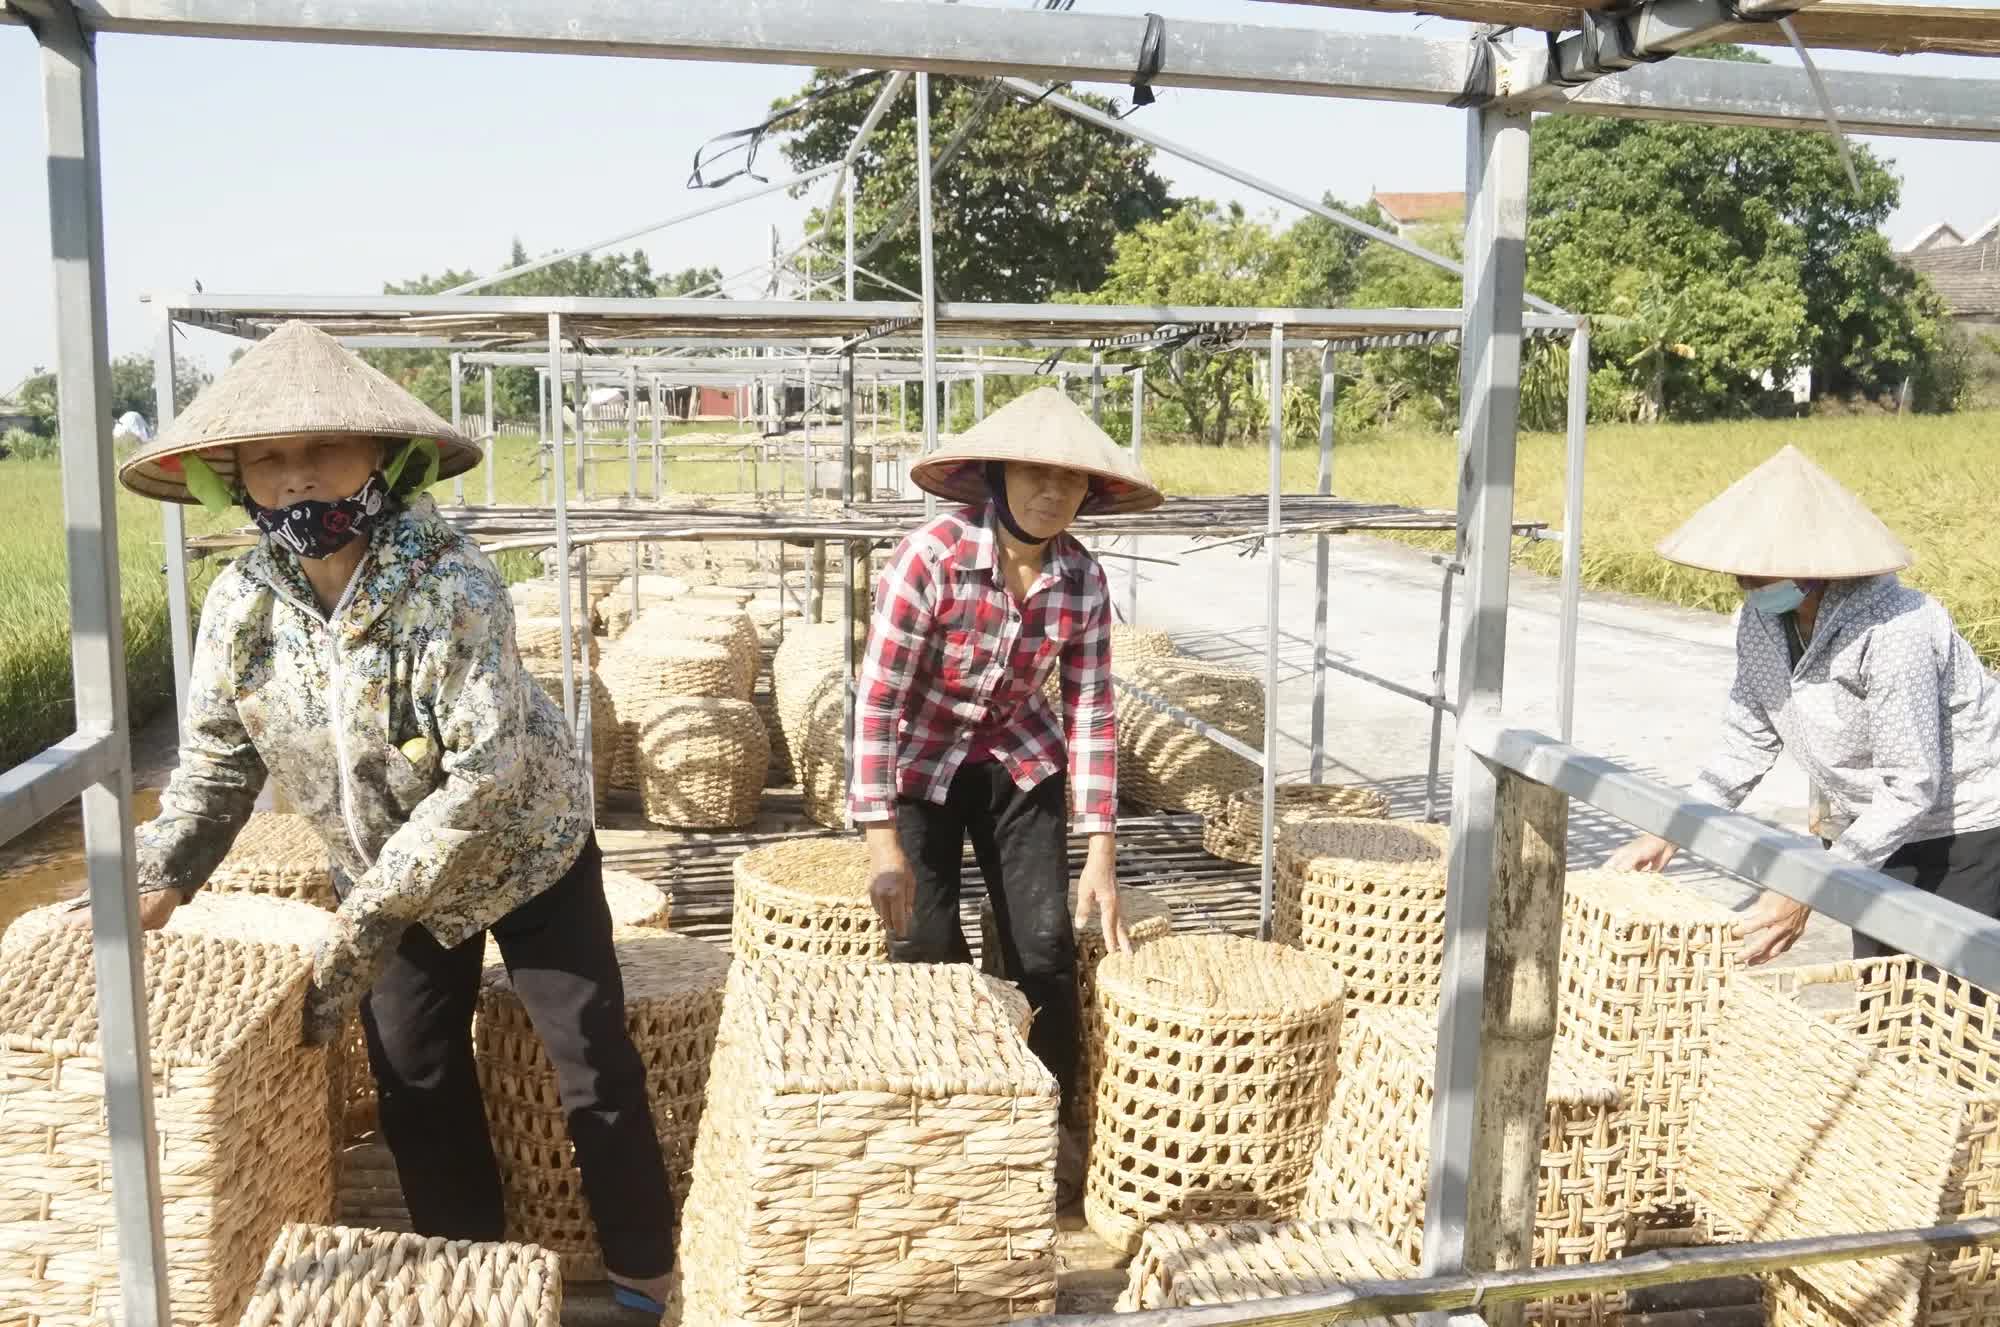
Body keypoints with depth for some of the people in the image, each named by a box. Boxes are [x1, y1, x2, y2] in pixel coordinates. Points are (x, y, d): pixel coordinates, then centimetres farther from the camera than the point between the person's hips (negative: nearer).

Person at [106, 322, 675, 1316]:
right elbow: (217, 760, -2)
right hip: (383, 873, 5)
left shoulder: (451, 585, -31)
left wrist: (366, 919, -33)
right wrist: (159, 878, -15)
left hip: (527, 852, -4)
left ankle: (647, 1273, 24)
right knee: (413, 1080, 14)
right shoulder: (240, 604, -15)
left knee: (594, 1069, 3)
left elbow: (488, 777, -35)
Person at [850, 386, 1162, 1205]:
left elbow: (1091, 714, -10)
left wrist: (1101, 853, -13)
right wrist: (883, 842, -26)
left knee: (1046, 945, -1)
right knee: (930, 951, -6)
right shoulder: (931, 557, -27)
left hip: (1022, 767, 3)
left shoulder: (1082, 579, -14)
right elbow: (877, 699, -24)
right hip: (922, 767, -3)